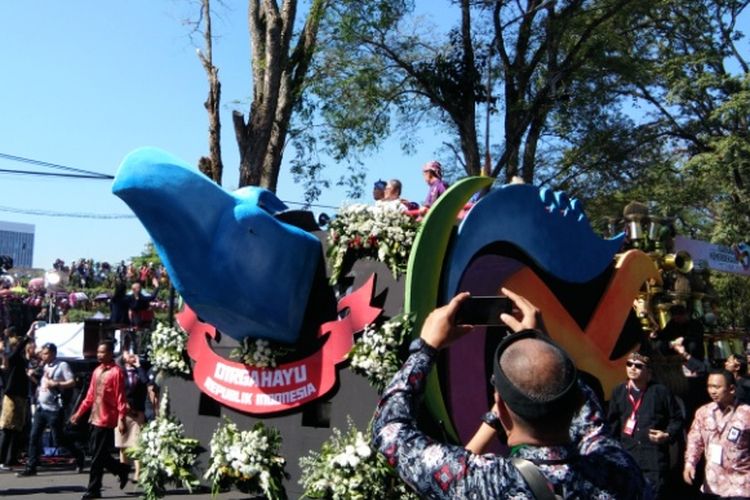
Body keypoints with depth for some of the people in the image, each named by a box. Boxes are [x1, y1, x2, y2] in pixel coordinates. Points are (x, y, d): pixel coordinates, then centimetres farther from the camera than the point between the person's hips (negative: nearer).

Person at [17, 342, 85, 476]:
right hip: (41, 407, 7)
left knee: (58, 438, 0)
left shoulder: (62, 365, -8)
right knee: (34, 437, 0)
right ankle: (31, 467, 5)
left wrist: (56, 384, -23)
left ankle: (79, 456, 21)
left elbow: (72, 382, -15)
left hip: (54, 409, -7)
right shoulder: (45, 366, 14)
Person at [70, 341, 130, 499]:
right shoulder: (97, 371, 13)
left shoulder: (116, 372, -10)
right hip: (94, 418, 8)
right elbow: (90, 395, 18)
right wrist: (79, 413, 16)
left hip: (107, 420, -8)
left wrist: (121, 419, -19)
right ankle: (122, 469, 27)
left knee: (97, 456, -2)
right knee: (94, 453, 11)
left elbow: (120, 397, -14)